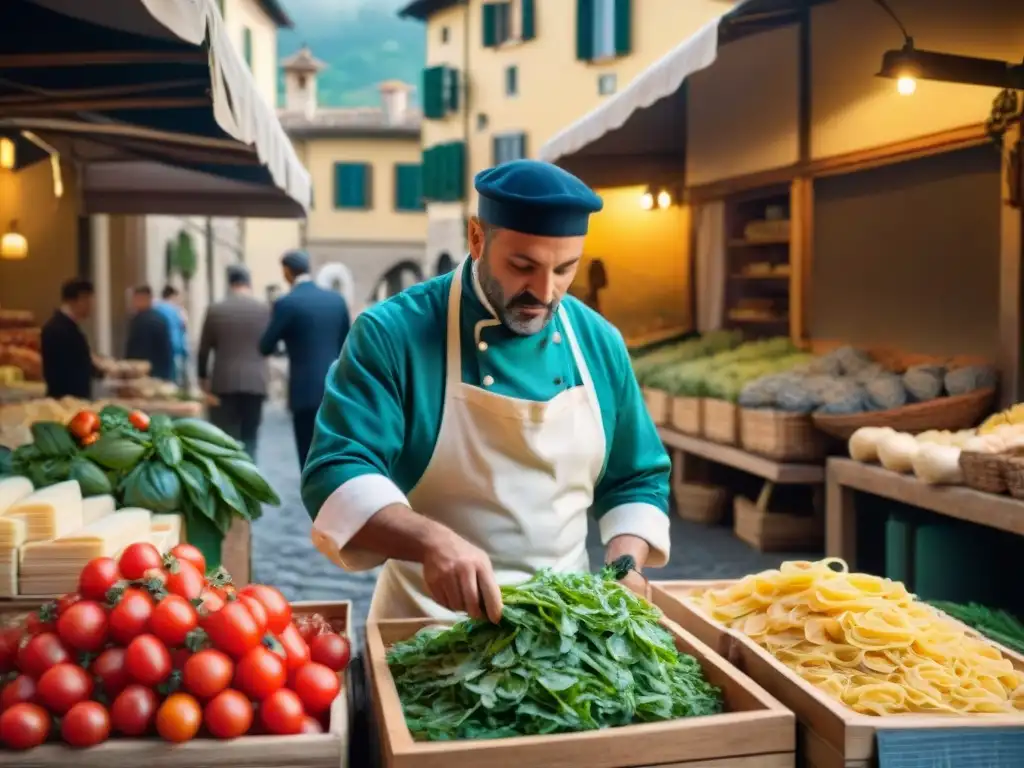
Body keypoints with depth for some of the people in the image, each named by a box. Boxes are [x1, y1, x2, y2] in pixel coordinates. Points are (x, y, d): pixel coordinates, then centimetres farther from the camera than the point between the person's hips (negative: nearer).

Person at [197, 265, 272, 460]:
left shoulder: (215, 310, 1)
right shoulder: (264, 309, 0)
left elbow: (203, 350, 6)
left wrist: (203, 377, 20)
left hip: (224, 382, 0)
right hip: (255, 382, 1)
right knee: (249, 439, 7)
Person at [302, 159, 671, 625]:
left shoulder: (600, 343, 2)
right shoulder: (393, 334, -12)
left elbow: (636, 480, 12)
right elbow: (337, 477, -19)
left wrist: (623, 566, -6)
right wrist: (431, 541, -35)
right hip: (428, 622, -3)